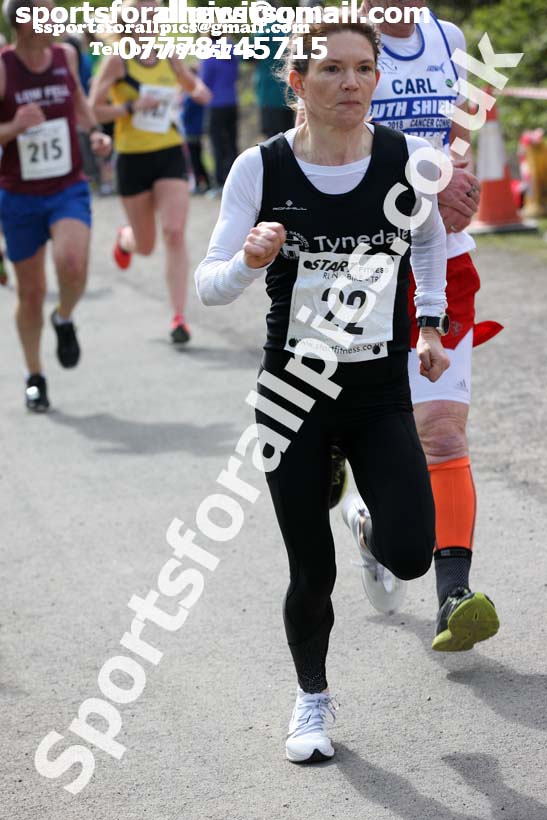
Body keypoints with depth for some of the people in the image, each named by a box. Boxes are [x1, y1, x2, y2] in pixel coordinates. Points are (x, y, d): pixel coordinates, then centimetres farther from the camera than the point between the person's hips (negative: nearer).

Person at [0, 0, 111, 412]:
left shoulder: (66, 55, 1)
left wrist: (95, 131, 6)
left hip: (69, 190, 1)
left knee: (73, 265, -26)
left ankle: (65, 319, 8)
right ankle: (35, 377, 27)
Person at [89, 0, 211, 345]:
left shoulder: (170, 59, 4)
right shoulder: (117, 61, -7)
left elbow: (191, 83, 25)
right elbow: (93, 110, -9)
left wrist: (200, 90, 1)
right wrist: (132, 107, -23)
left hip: (171, 155, 2)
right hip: (133, 159, -2)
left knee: (175, 234, -15)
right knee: (145, 246, 10)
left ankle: (180, 317, -13)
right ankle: (124, 238, 49)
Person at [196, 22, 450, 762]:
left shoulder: (408, 158, -7)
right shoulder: (261, 167, -10)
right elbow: (209, 285, -8)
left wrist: (431, 323, 11)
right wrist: (250, 260, -28)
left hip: (382, 396, 1)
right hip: (294, 396, -1)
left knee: (411, 556, -14)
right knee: (312, 574, 3)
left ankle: (373, 529, 25)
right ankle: (312, 699, 31)